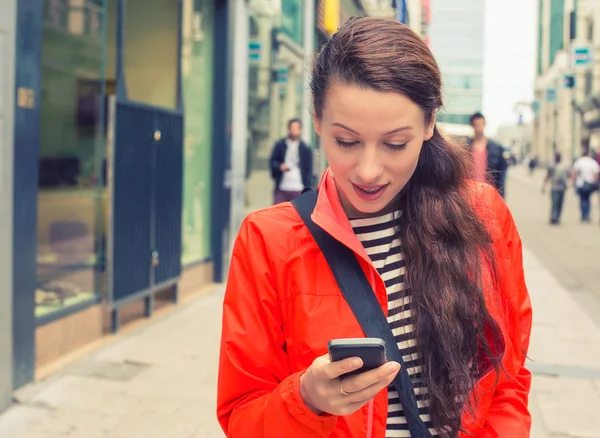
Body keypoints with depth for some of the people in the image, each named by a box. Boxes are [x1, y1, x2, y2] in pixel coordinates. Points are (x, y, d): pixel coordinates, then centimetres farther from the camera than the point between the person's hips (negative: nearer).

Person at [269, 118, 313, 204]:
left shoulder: (306, 149, 3)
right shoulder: (279, 145, 5)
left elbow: (308, 170, 4)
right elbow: (273, 162, 8)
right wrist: (280, 166, -15)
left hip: (298, 189, -1)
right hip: (281, 188, 1)